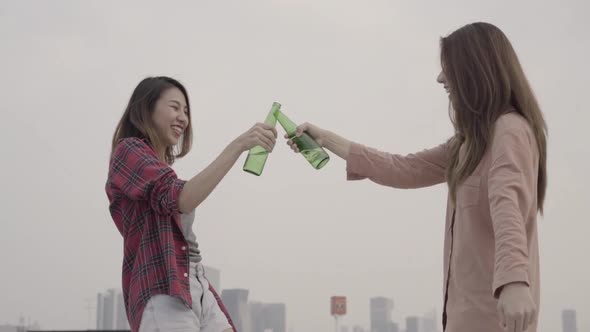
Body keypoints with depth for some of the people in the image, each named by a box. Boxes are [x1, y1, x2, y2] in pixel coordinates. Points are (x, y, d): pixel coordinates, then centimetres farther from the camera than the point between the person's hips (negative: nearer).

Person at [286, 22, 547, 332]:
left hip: (497, 303, -9)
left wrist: (514, 281, -45)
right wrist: (327, 139, 23)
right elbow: (405, 169, 23)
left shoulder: (510, 130, -12)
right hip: (472, 301, 9)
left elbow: (508, 202, -29)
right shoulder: (474, 138, 19)